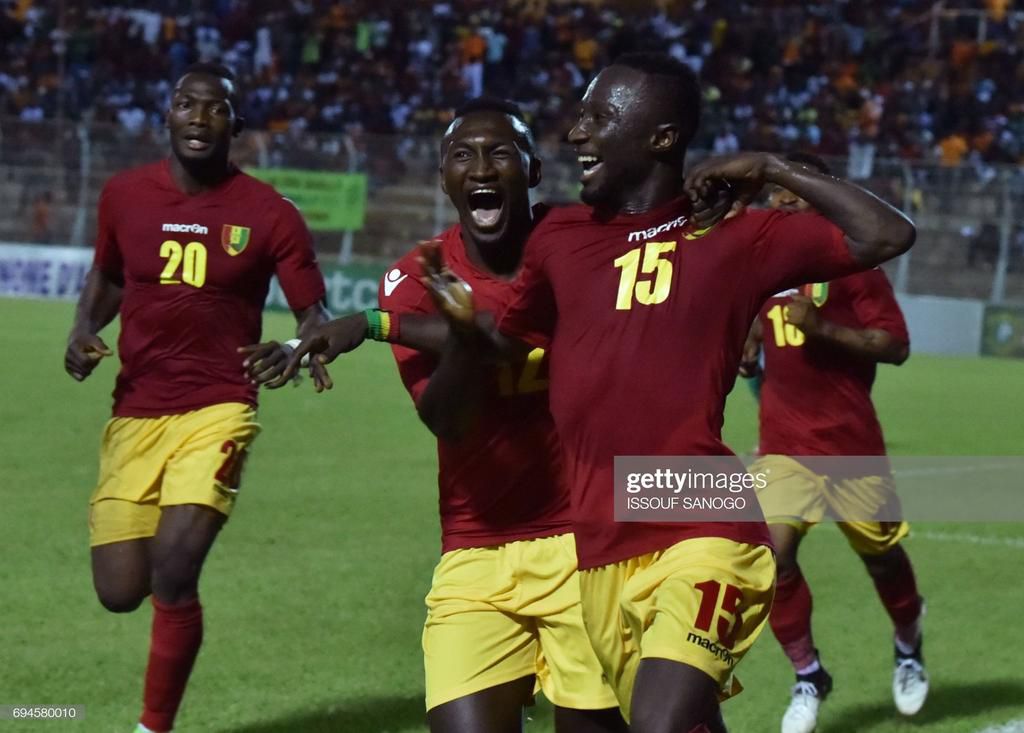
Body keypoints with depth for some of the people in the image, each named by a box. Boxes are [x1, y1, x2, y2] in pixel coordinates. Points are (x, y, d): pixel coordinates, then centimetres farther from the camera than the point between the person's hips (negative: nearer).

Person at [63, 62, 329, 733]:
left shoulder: (269, 215, -4)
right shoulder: (125, 195, 4)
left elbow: (316, 315, 0)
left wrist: (297, 350, -23)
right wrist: (83, 331, 1)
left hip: (218, 412, -3)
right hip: (135, 414, 3)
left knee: (174, 573, -19)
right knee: (120, 593, 0)